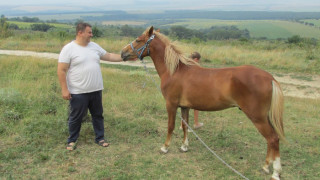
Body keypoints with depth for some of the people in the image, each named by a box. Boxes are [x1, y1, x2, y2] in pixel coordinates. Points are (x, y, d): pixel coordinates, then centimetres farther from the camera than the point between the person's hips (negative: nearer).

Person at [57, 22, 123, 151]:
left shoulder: (94, 46, 8)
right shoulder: (68, 49, -10)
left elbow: (109, 56, 15)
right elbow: (61, 70, -12)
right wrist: (64, 89, -15)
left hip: (96, 90, 6)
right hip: (78, 92, -5)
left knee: (98, 115, 15)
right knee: (76, 117, 8)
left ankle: (100, 138, 30)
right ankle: (72, 140, 27)